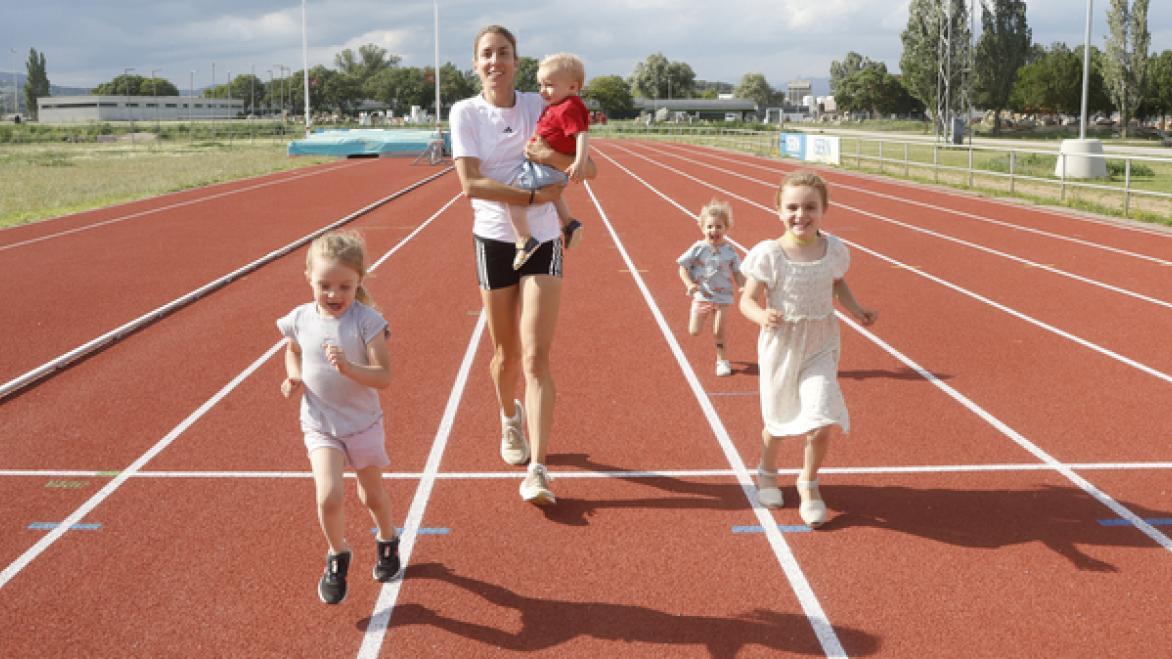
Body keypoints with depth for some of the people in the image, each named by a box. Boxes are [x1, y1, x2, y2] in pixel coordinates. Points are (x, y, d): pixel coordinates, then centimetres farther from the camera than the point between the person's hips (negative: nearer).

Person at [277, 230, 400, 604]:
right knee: (328, 497, -15)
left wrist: (348, 368, -37)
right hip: (319, 425, 1)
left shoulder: (367, 321, -18)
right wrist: (294, 377, -4)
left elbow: (384, 376, -21)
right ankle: (337, 557, 14)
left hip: (363, 423, -1)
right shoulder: (300, 320, -8)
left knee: (372, 495, 17)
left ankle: (387, 542, 48)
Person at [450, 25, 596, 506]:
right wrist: (537, 195, -20)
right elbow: (471, 182, -17)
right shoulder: (466, 113, -5)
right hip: (494, 241, 0)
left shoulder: (538, 106, 0)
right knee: (506, 354, 12)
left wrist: (555, 159, -19)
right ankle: (510, 419, 44)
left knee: (536, 358, -9)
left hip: (543, 241, 0)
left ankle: (538, 470, -11)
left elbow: (588, 168, 0)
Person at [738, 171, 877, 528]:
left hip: (820, 348, 2)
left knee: (820, 425, -10)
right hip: (780, 348, -2)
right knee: (779, 422, 15)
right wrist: (762, 316, -33)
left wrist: (856, 309, -1)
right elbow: (748, 300, -12)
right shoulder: (769, 254, -17)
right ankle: (766, 472, 47)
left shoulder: (833, 249, -7)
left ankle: (809, 483, 20)